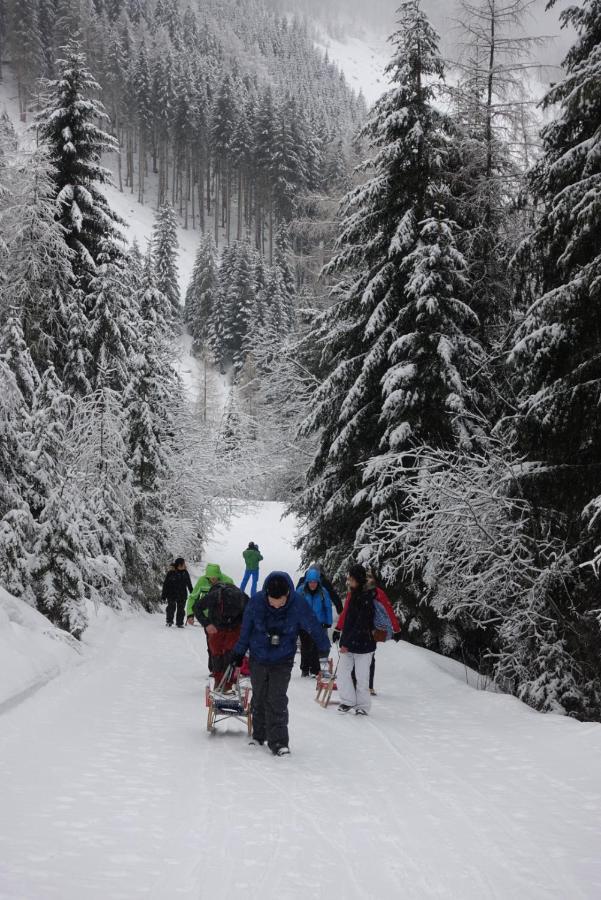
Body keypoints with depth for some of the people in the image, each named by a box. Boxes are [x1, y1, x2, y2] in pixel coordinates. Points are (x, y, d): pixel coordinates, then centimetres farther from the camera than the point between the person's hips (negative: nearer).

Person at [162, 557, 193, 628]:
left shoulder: (185, 573, 5)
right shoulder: (171, 573, -7)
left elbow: (189, 585, 17)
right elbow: (165, 585, -2)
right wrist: (163, 596, -3)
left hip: (182, 595, 3)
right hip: (172, 594, -3)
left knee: (181, 609, 6)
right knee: (171, 607, -10)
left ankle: (179, 623, 16)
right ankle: (169, 622, 5)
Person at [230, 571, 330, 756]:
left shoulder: (299, 605, -19)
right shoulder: (256, 602, -16)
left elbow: (315, 628, -4)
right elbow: (245, 630, 0)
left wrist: (324, 652, 5)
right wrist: (239, 653, 9)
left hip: (282, 661, -2)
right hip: (258, 659, 2)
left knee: (277, 700, -11)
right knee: (259, 699, 13)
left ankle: (278, 741, -7)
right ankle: (259, 735, 30)